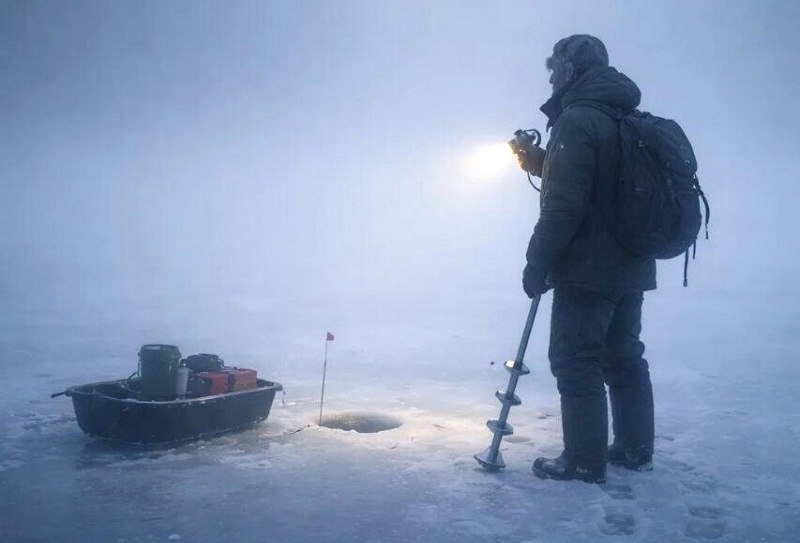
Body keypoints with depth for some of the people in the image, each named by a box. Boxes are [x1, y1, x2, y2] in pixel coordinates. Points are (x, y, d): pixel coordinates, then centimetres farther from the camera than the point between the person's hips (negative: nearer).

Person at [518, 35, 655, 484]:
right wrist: (542, 164, 16)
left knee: (575, 360, -2)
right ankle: (635, 449, 26)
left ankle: (584, 461, 4)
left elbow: (564, 204, -21)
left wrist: (538, 262, -14)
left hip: (588, 269, -9)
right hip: (632, 266, 9)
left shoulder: (576, 120, -14)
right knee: (623, 356, 16)